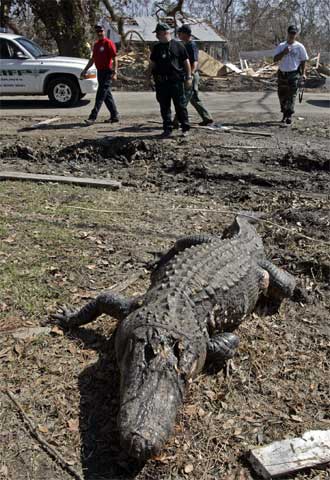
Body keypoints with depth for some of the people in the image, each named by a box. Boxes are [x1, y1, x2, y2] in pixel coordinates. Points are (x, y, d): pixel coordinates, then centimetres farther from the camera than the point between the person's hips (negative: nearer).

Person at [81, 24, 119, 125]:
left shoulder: (109, 43, -8)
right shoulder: (96, 44, 15)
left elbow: (115, 59, -13)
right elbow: (92, 59, 24)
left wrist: (114, 72, -22)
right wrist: (85, 70, 22)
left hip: (107, 72, -8)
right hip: (100, 71, 8)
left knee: (100, 95, -9)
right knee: (107, 95, 11)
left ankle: (93, 117, -12)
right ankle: (114, 116, 19)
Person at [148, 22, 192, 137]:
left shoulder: (178, 46, 1)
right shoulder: (156, 48, 13)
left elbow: (186, 62, 2)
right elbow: (152, 64, 18)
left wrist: (189, 77, -3)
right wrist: (148, 77, 12)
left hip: (176, 81, -4)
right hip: (161, 81, 4)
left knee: (180, 105, -1)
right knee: (164, 107, 6)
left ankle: (185, 128, 9)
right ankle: (167, 129, 15)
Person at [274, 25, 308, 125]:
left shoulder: (299, 46, 2)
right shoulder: (281, 46, 7)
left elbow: (303, 61, 6)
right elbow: (275, 59, -2)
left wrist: (303, 73, -2)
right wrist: (284, 52, -17)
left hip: (294, 74, -3)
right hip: (282, 74, 3)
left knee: (291, 95, -9)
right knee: (282, 95, 8)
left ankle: (289, 116, -11)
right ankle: (285, 114, 23)